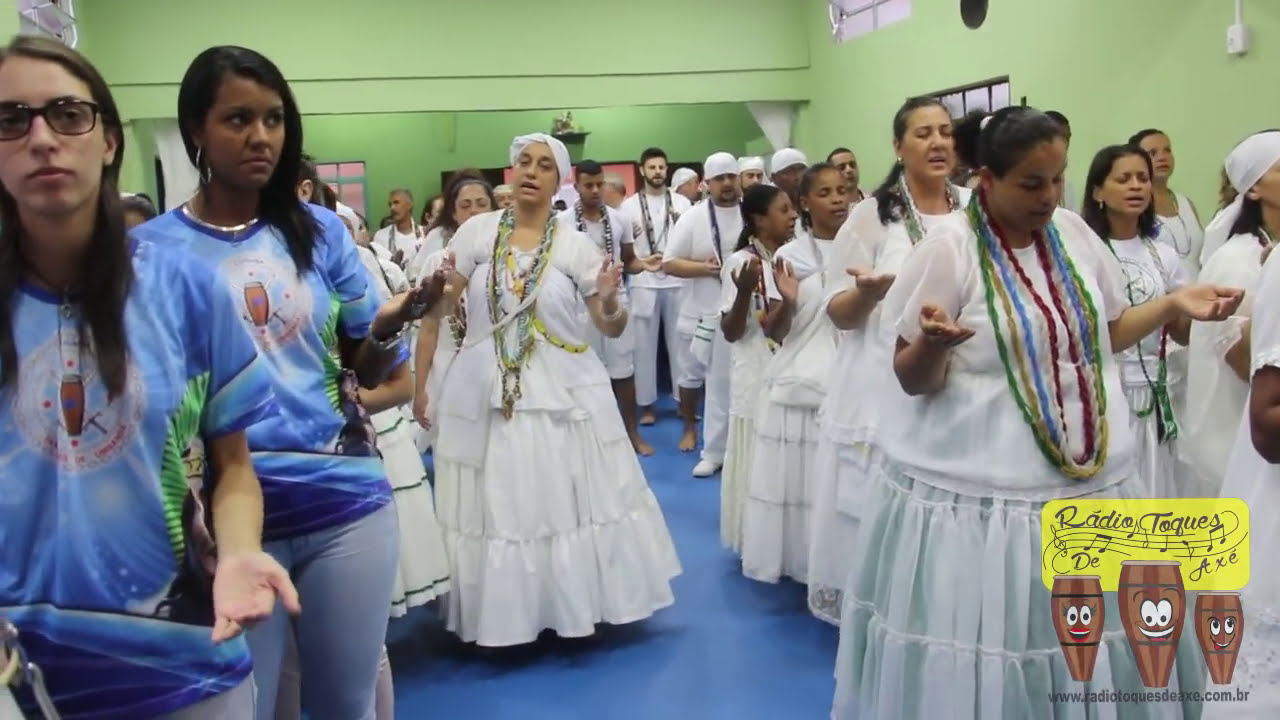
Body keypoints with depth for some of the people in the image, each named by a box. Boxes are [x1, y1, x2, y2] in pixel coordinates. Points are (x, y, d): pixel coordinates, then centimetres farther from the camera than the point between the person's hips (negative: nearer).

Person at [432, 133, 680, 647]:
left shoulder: (576, 245, -1)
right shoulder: (476, 231, 1)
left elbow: (612, 329, 1)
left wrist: (609, 301, -20)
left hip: (562, 394, 0)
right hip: (485, 392, 1)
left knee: (569, 502, 6)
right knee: (494, 505, 7)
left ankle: (577, 603, 25)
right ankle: (503, 610, 25)